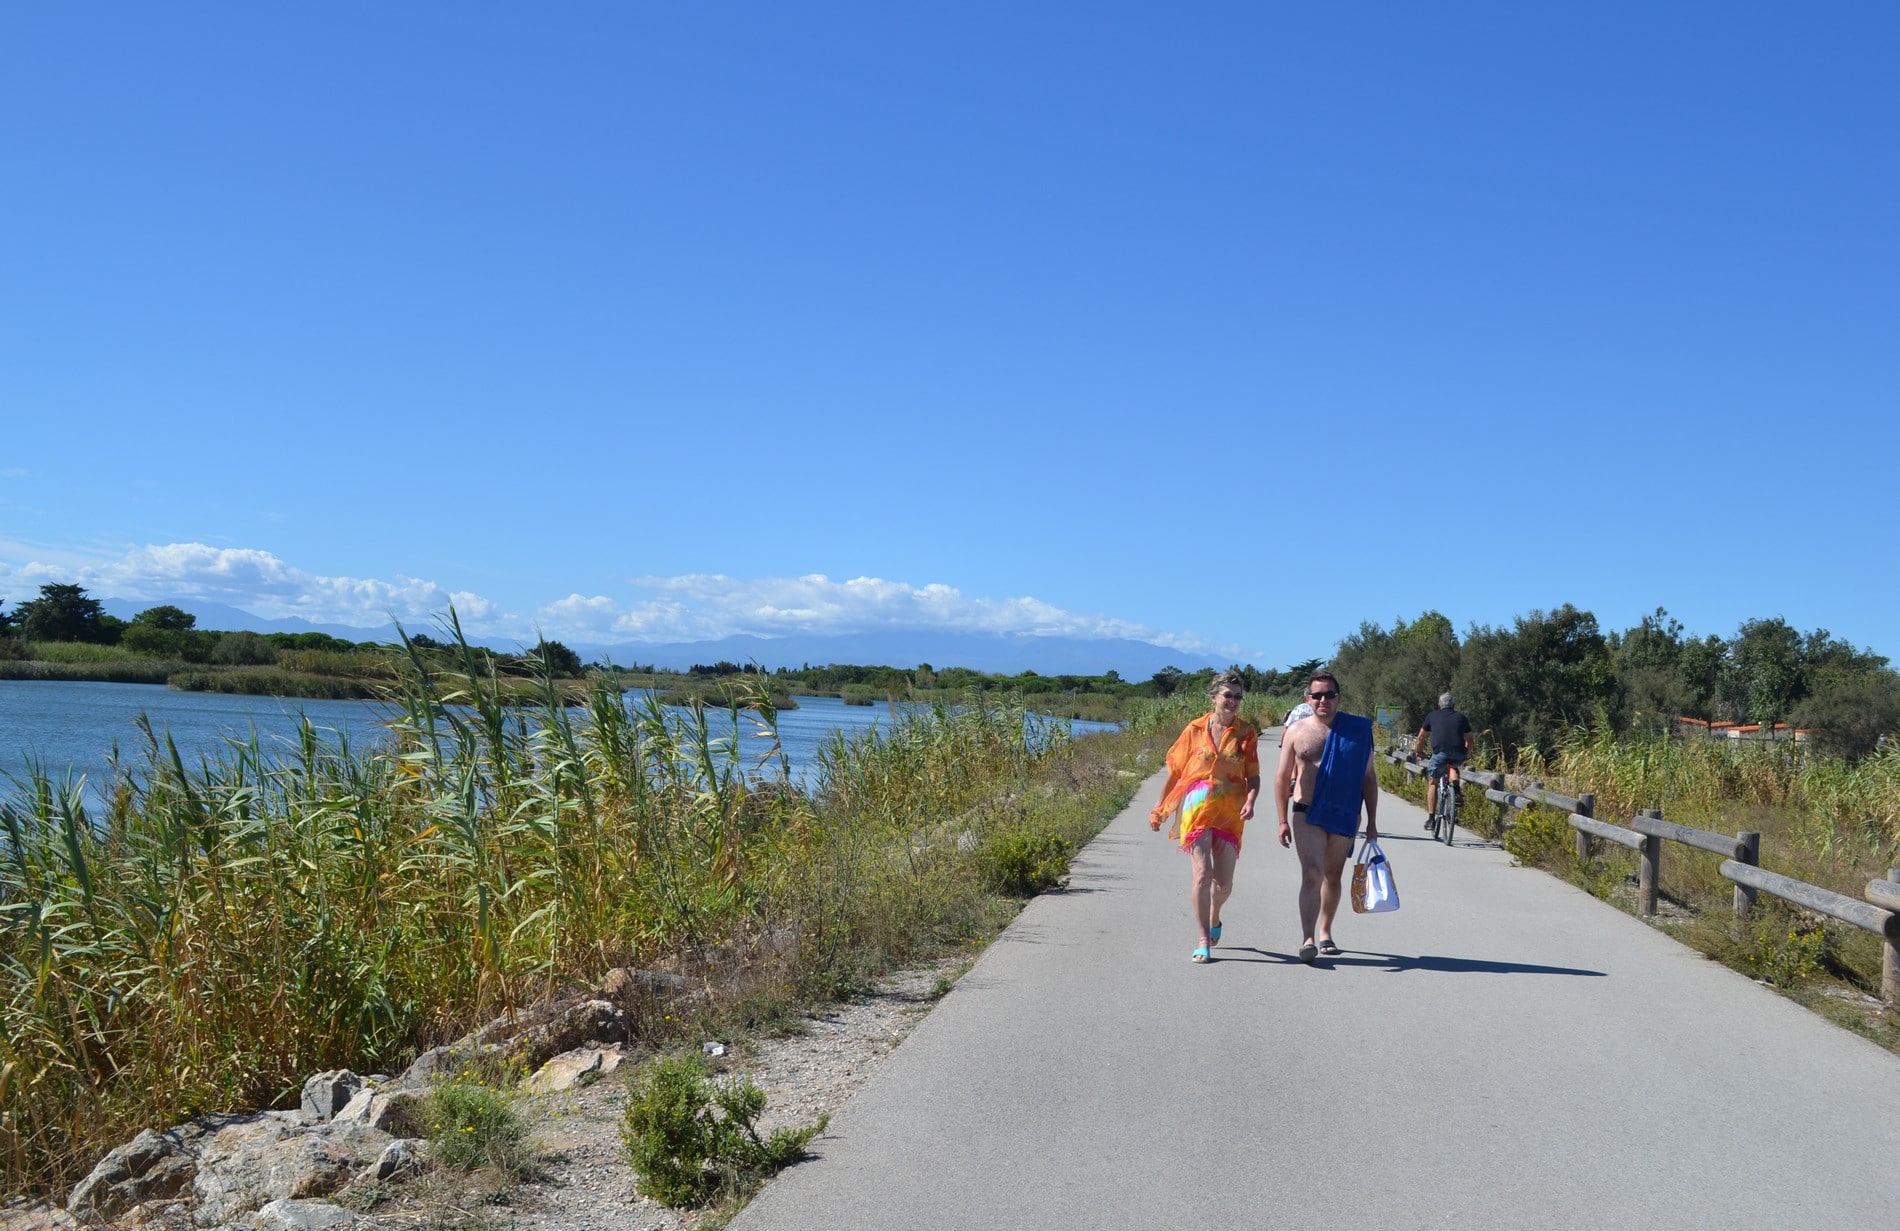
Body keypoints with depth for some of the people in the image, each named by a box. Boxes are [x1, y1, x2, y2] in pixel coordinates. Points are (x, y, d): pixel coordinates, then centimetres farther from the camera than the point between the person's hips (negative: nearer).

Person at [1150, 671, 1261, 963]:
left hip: (1230, 815, 2)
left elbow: (1253, 777, 6)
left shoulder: (1246, 733, 5)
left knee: (1224, 882, 6)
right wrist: (1159, 808, 10)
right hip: (1197, 810, -2)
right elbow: (1174, 771, 8)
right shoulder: (1196, 729, 2)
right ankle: (1203, 940, -4)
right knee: (1203, 873, -13)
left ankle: (1214, 920, 38)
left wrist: (1250, 802, -15)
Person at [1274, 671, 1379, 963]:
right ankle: (1308, 939, -20)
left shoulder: (1357, 730, 2)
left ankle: (1324, 933, 29)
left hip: (1345, 816, 2)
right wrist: (1283, 821, -3)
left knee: (1332, 877, 13)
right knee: (1312, 874, -14)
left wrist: (1372, 822, 5)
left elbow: (1368, 777, 7)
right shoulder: (1297, 732, 0)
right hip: (1307, 815, -2)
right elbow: (1283, 778, 4)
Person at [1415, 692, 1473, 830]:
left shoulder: (1432, 716, 18)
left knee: (1432, 783, 16)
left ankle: (1431, 819, 10)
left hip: (1440, 753, -2)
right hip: (1459, 755, 2)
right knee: (1452, 766, 36)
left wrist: (1416, 752, 41)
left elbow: (1421, 738, 25)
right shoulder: (1461, 717, 21)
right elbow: (1469, 740, 26)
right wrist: (1468, 755, 43)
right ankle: (1455, 787, 7)